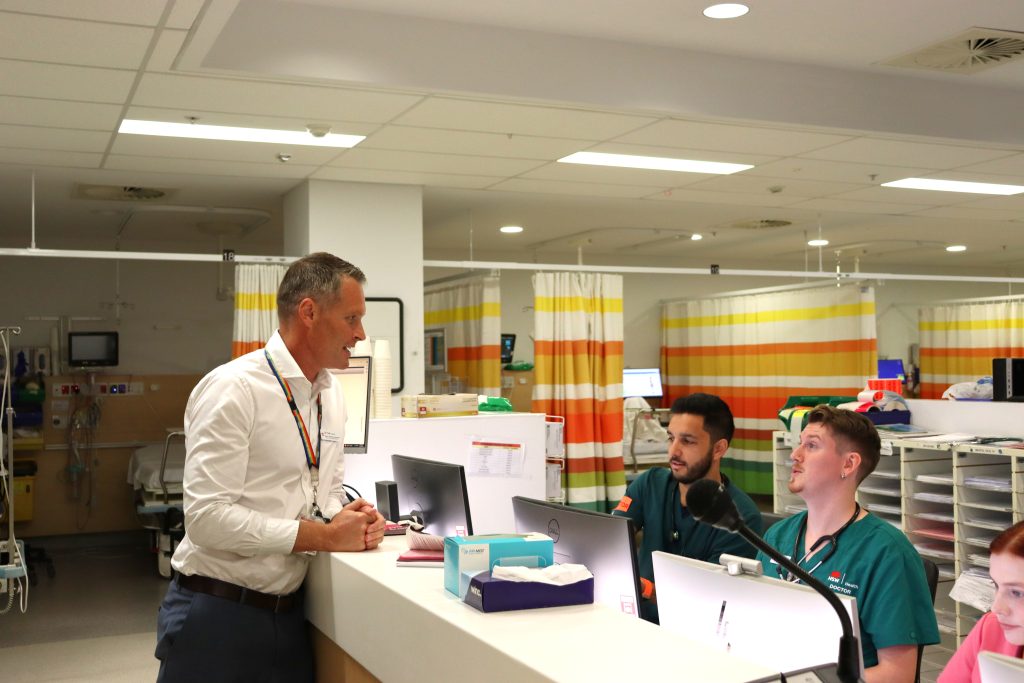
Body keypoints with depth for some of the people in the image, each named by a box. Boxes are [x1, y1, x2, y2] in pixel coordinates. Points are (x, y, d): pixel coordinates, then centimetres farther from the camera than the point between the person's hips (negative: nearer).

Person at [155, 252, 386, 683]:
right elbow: (208, 517, -23)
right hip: (218, 616, -7)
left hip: (288, 612, 7)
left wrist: (349, 520, -5)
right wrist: (323, 536, -20)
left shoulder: (330, 394, 8)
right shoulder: (233, 388, -17)